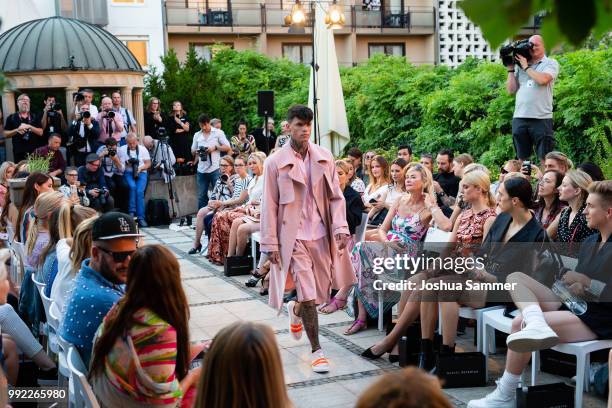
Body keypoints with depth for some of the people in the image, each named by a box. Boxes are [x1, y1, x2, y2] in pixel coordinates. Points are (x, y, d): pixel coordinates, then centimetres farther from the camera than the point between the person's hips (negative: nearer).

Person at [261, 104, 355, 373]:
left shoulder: (324, 158, 5)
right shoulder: (275, 163, -4)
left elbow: (335, 196, 7)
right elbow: (269, 206, -2)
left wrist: (340, 228, -5)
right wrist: (270, 243, -5)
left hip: (321, 234, 4)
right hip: (293, 236, -4)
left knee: (322, 291, 12)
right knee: (308, 296, -5)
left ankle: (296, 311, 45)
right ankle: (316, 351, 7)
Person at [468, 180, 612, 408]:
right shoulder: (590, 242, 14)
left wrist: (584, 281, -17)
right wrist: (576, 286, -2)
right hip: (574, 305, 9)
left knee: (520, 322, -23)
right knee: (515, 278, -1)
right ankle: (536, 326, -29)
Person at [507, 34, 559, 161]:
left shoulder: (551, 63, 5)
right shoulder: (519, 65, 17)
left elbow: (542, 79, -15)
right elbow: (511, 90, 12)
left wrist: (526, 67, -2)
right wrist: (510, 69, 7)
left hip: (541, 118, -4)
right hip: (519, 118, 4)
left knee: (545, 159, -3)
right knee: (521, 158, 7)